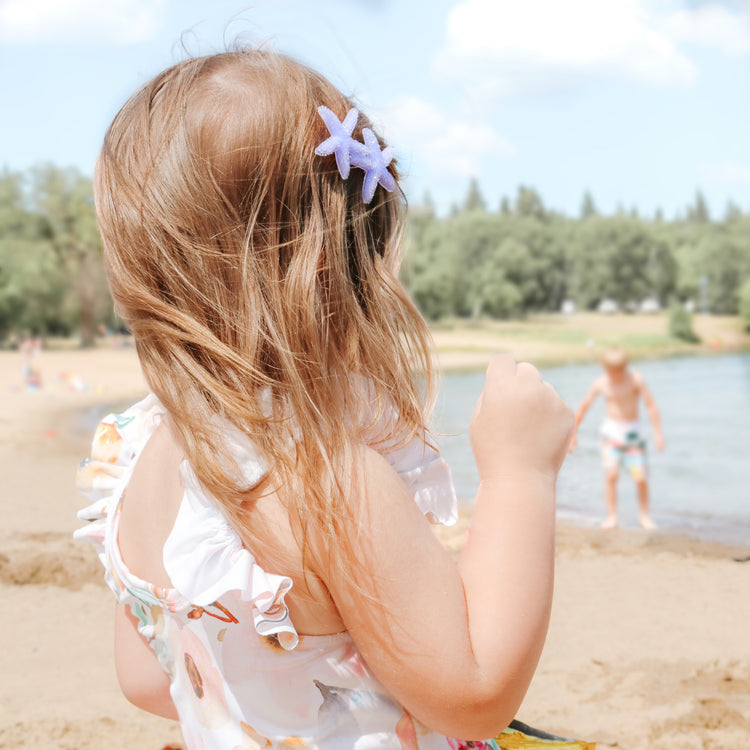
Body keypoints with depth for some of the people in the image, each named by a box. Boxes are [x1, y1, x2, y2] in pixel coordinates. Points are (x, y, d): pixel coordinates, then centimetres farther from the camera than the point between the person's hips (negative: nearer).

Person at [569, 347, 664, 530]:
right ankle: (612, 517, -3)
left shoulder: (635, 379, -12)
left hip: (633, 431, -1)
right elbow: (583, 407, 5)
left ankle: (644, 515, 17)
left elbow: (651, 405, -14)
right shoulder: (600, 383, -5)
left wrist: (658, 433, -22)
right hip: (611, 429, 1)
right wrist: (573, 434, 8)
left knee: (641, 478, -5)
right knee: (611, 474, -14)